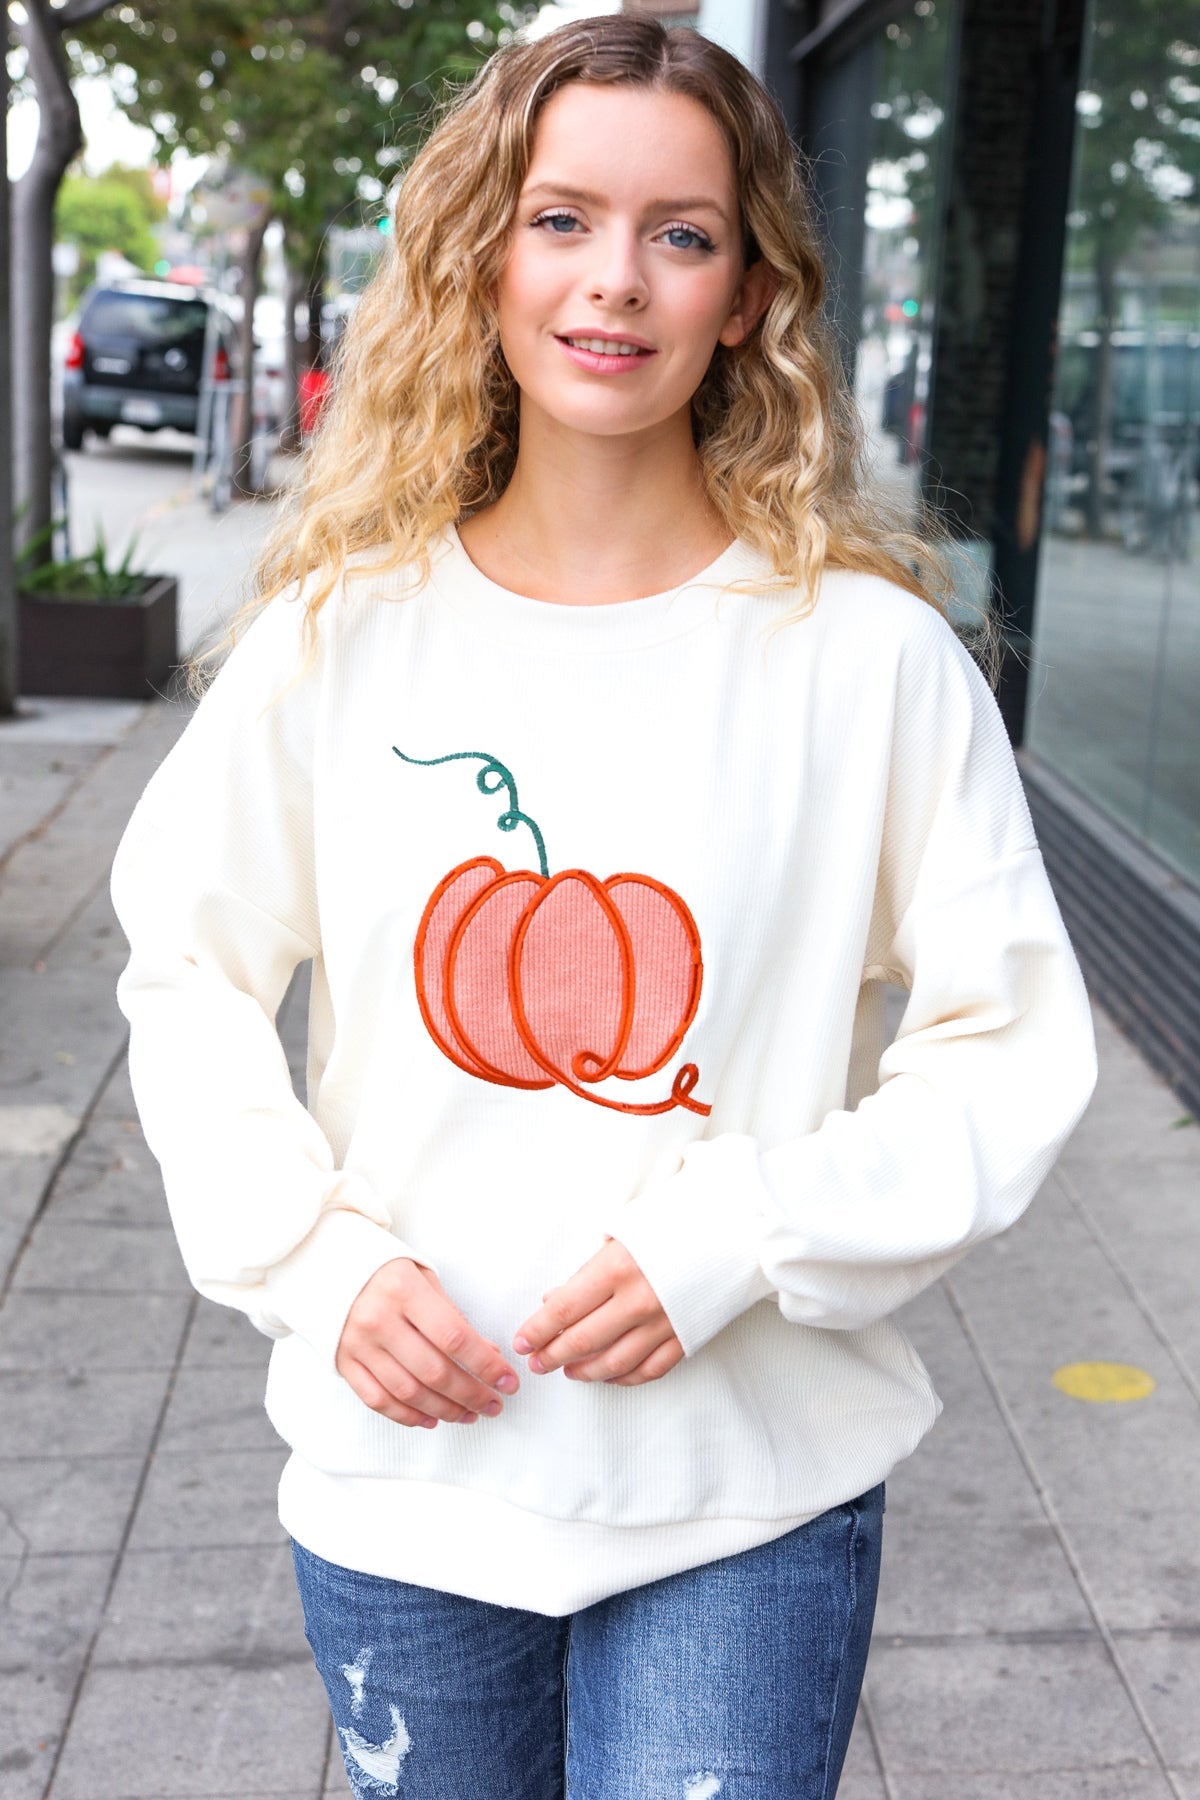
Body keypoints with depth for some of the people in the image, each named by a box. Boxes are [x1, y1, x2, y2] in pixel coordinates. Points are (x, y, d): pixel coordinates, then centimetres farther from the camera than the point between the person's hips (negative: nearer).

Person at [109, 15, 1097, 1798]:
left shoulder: (874, 648, -10)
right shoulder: (341, 631, -5)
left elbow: (1013, 1046, -5)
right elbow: (188, 975, 5)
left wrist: (742, 1246, -16)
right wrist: (320, 1257, -7)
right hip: (402, 1479, 3)